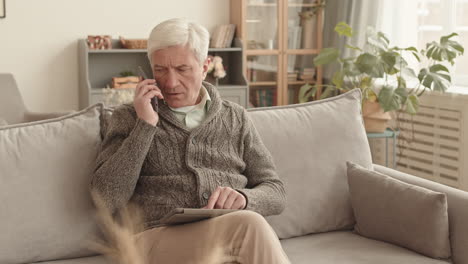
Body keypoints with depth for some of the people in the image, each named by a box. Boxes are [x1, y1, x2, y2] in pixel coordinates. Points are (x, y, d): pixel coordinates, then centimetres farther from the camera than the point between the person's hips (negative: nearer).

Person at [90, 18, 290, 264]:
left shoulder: (235, 117, 16)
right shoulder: (129, 117, 11)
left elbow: (275, 193, 14)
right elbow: (107, 199, -2)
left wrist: (243, 197, -9)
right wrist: (145, 125, -7)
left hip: (232, 236, 3)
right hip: (158, 239, -2)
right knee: (248, 225, -32)